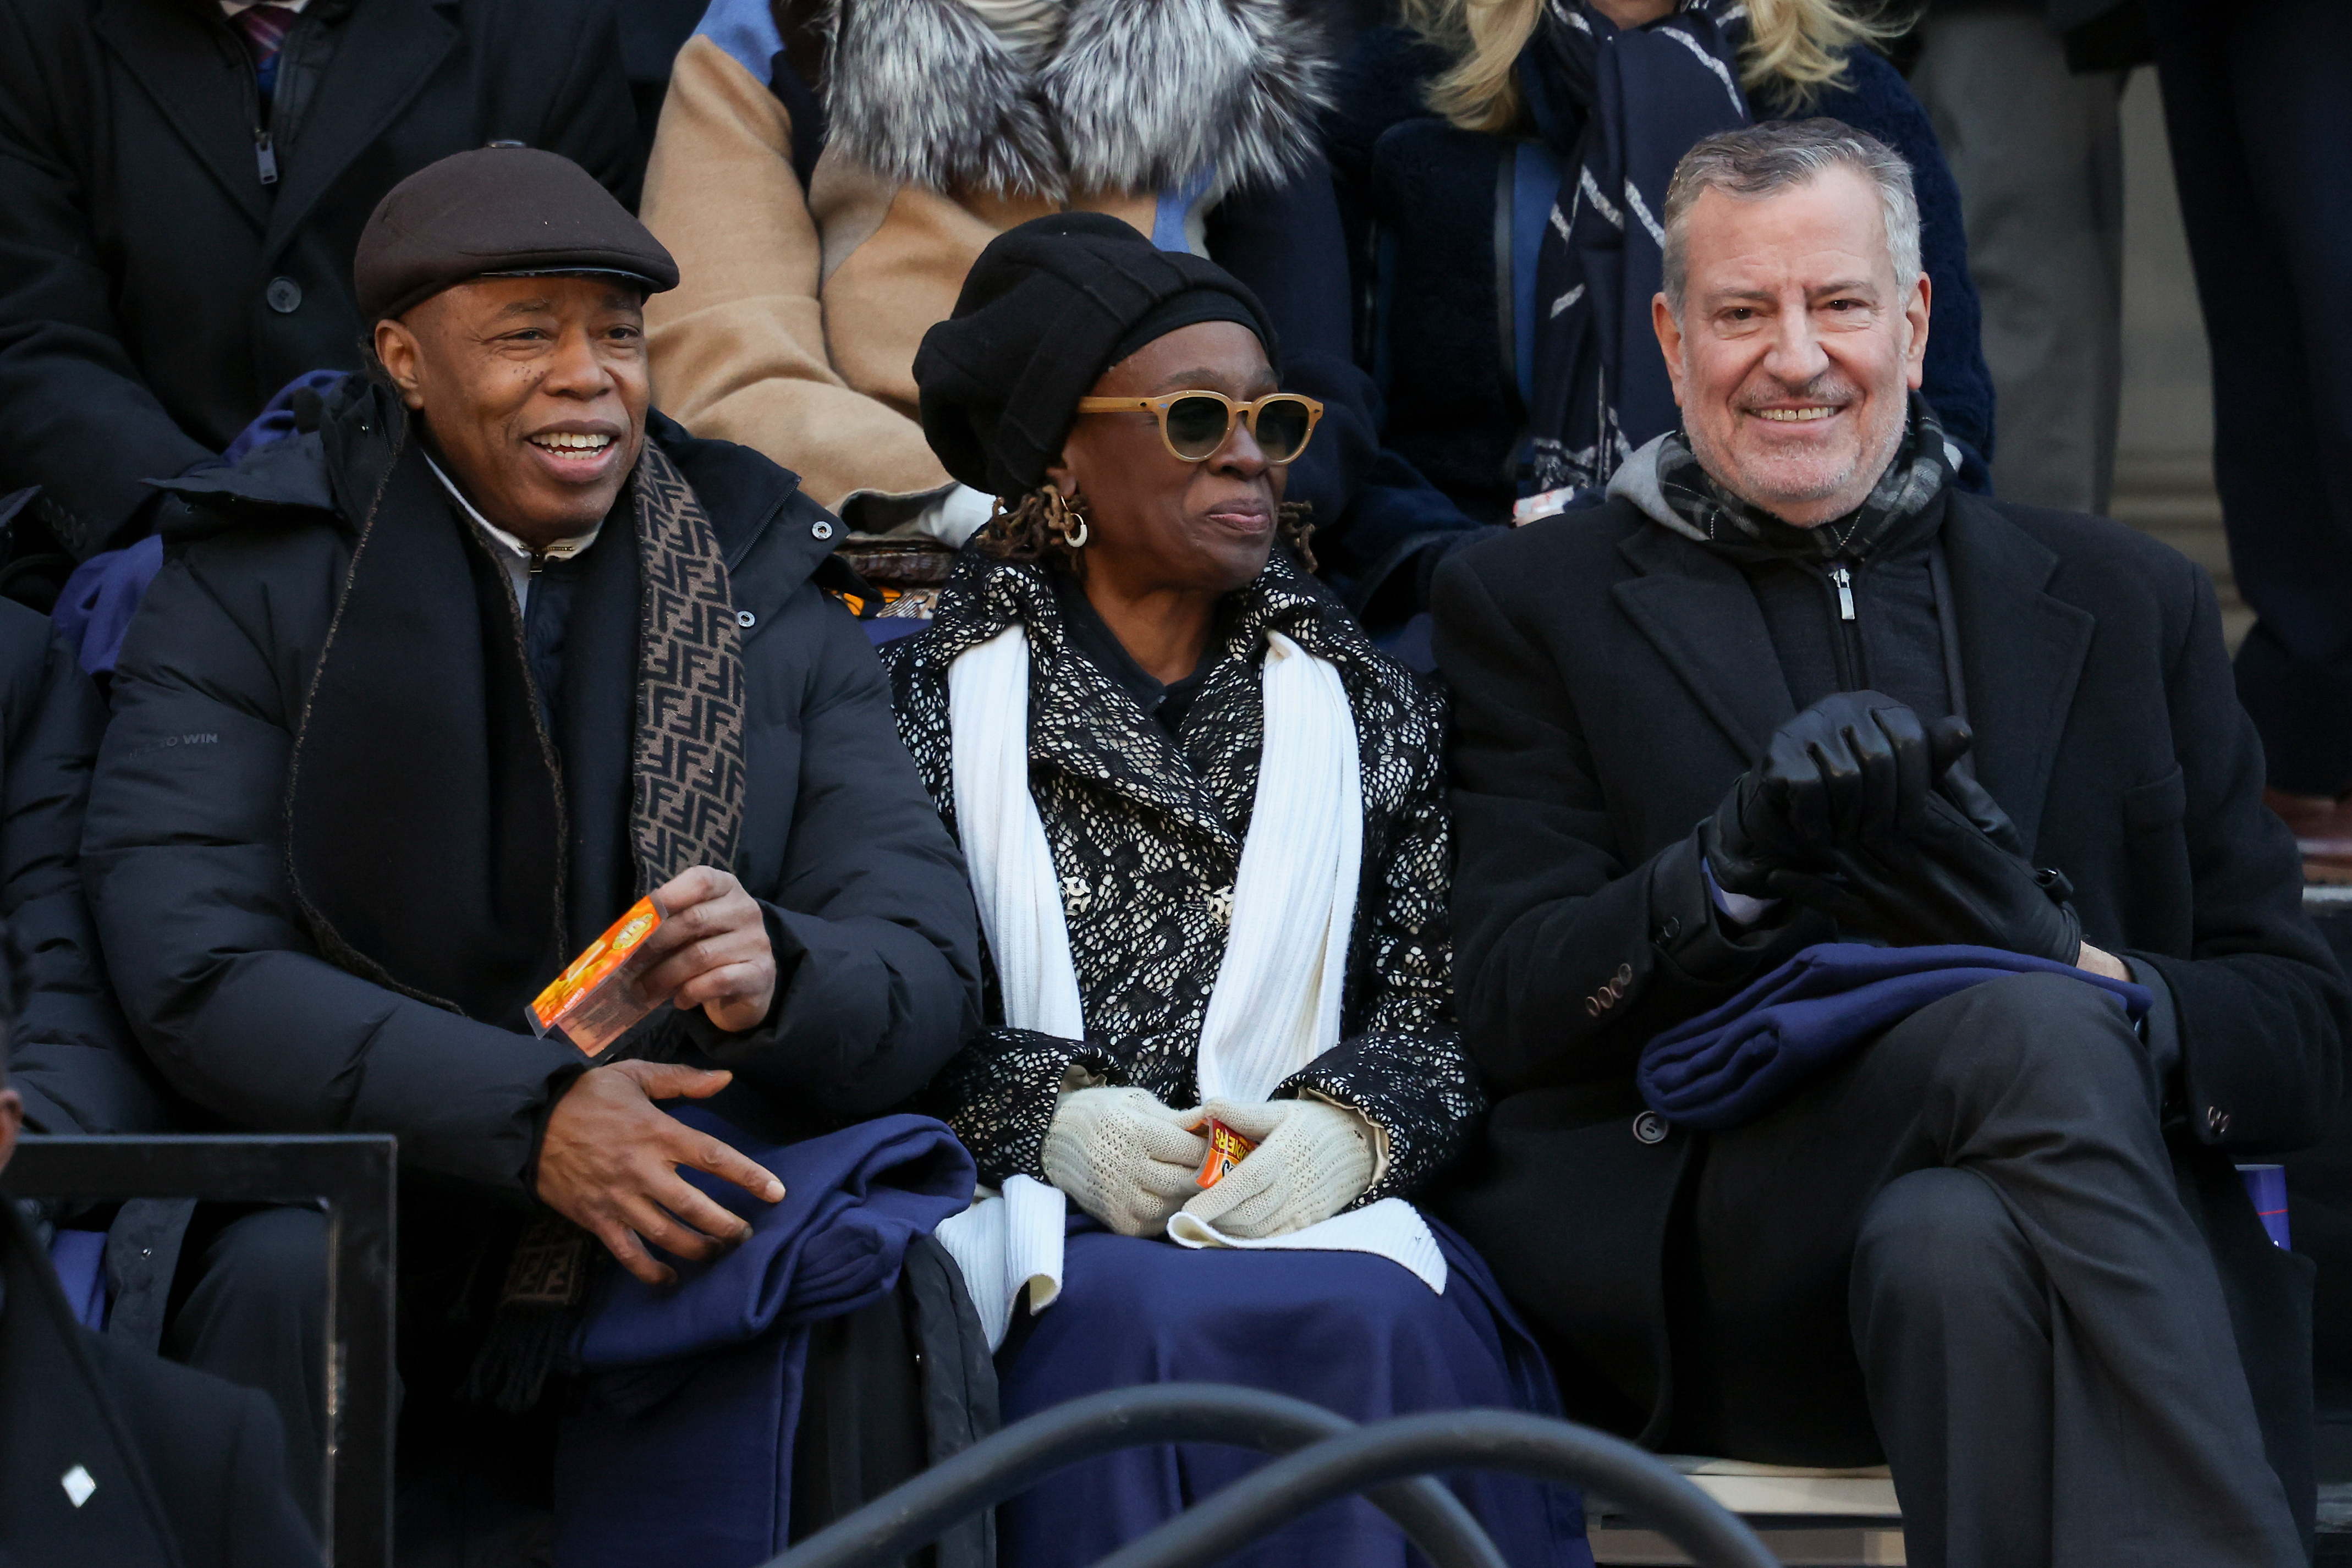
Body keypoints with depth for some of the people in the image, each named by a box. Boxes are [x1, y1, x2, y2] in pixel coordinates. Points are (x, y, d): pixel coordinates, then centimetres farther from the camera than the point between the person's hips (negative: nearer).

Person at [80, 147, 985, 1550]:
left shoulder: (771, 592, 11)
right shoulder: (250, 590, 3)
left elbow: (930, 963, 3)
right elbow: (194, 972, -10)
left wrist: (778, 975, -23)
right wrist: (528, 1115, -24)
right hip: (348, 1195, -1)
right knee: (289, 1279, -35)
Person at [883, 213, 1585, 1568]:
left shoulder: (1374, 712, 19)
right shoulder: (936, 693, 12)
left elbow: (1444, 1011, 12)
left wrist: (1354, 1125, -9)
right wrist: (1044, 1115, -12)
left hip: (1307, 1197, 2)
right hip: (1038, 1212, -2)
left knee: (1383, 1327, -33)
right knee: (1133, 1328, -36)